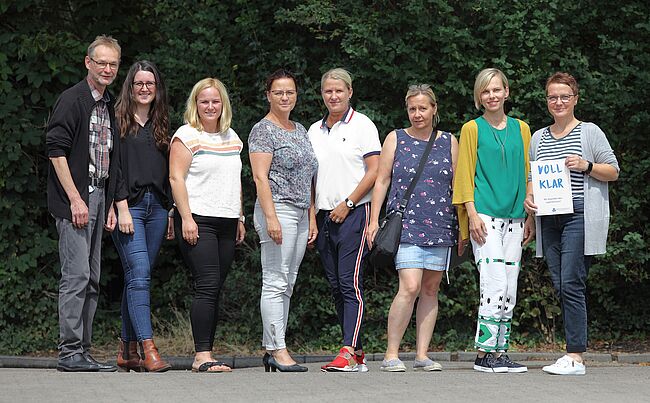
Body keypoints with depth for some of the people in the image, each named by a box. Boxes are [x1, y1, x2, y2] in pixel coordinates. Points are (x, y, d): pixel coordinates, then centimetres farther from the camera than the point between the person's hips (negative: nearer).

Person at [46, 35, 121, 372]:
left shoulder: (109, 106, 17)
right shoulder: (72, 100, -8)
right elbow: (56, 150, -15)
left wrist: (110, 205, 16)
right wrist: (75, 199, -18)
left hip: (98, 199, 9)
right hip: (74, 199, -9)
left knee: (91, 280, 9)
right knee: (76, 276, -11)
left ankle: (82, 351, 13)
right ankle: (69, 352, -9)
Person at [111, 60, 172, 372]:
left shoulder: (160, 125, 17)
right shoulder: (119, 121, 0)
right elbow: (113, 168, -6)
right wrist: (122, 209, -13)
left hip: (156, 206, 5)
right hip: (128, 205, -5)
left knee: (137, 277, 6)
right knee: (139, 274, -14)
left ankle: (127, 351, 10)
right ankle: (148, 349, -20)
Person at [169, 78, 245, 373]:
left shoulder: (231, 137, 19)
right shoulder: (187, 135, -2)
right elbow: (176, 178, -8)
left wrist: (240, 218, 20)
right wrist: (186, 218, -15)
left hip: (226, 223, 7)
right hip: (197, 220, -7)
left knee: (215, 290, 4)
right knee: (207, 287, -15)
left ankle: (205, 354, 6)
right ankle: (202, 356, -16)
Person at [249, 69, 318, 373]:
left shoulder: (300, 130, 19)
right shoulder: (263, 130, -5)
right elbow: (260, 177, -13)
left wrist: (312, 218, 16)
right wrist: (271, 217, -20)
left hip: (300, 213, 8)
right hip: (277, 210, -8)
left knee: (286, 284, 7)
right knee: (275, 282, -9)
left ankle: (271, 350, 9)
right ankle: (277, 350, -10)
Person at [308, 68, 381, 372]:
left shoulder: (362, 125, -1)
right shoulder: (314, 131, 16)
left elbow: (374, 171, -7)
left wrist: (347, 203, -12)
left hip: (353, 213, -7)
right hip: (324, 216, 7)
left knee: (350, 283, -13)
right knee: (336, 287, 6)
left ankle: (349, 353, -19)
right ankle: (358, 354, 11)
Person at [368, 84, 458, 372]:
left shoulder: (449, 142, 12)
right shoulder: (396, 139, 7)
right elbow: (382, 181, 7)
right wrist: (374, 220, 0)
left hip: (440, 226, 3)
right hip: (406, 223, -3)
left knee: (430, 289, 4)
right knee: (410, 287, -15)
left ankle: (422, 354, 9)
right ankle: (391, 354, -9)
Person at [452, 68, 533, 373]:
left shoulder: (520, 129, 15)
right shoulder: (472, 129, 4)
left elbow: (526, 173, 17)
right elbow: (465, 174, 0)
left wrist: (529, 216, 11)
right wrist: (472, 214, -10)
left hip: (513, 218, 5)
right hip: (485, 215, -5)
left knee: (510, 290, 4)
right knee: (495, 285, -15)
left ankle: (500, 352, 8)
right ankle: (484, 353, -11)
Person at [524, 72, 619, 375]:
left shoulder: (590, 132, 4)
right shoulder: (538, 138, 18)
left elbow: (613, 172, 4)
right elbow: (531, 176, 23)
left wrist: (586, 166, -12)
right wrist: (528, 197, 4)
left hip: (580, 216, -5)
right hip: (549, 219, 5)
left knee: (571, 283, -13)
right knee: (560, 285, 2)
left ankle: (575, 356, -13)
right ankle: (574, 353, 7)